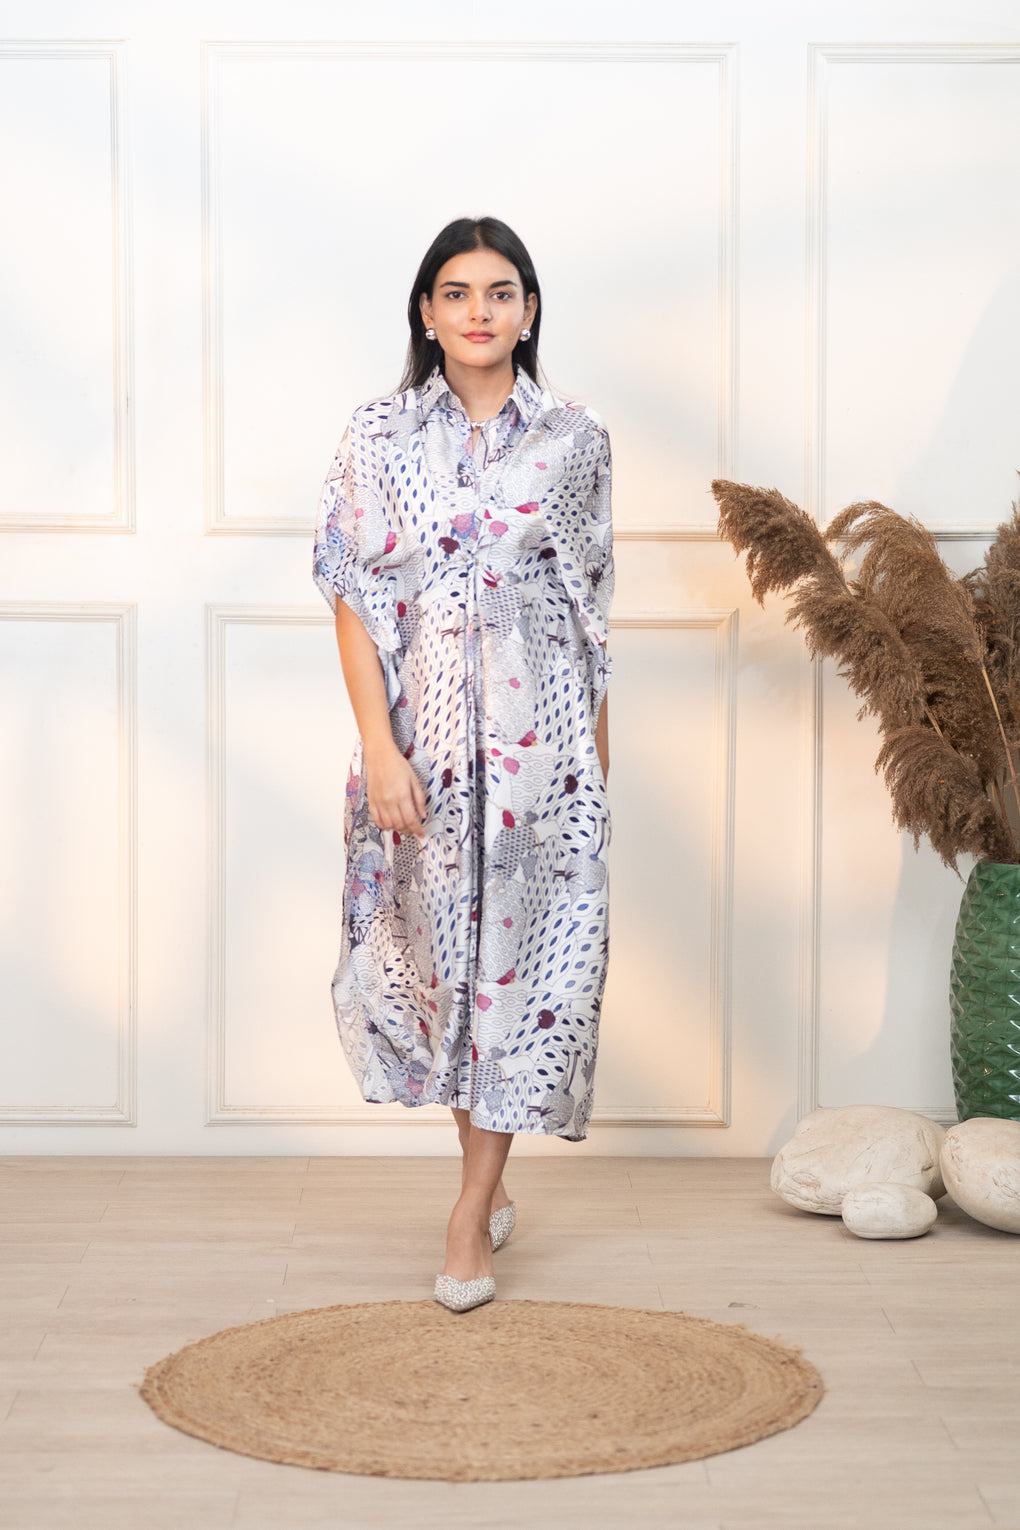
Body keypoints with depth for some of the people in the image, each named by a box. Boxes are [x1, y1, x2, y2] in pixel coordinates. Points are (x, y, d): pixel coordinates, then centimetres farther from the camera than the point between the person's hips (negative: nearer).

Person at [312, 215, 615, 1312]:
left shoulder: (573, 441, 3)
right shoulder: (379, 438, 1)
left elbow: (593, 611, 8)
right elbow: (354, 601, -2)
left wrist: (599, 751, 7)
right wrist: (380, 748, -11)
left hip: (540, 732, 0)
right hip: (422, 732, 0)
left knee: (529, 945, -2)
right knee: (437, 941, 7)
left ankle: (470, 1212, 8)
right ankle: (488, 1186, 25)